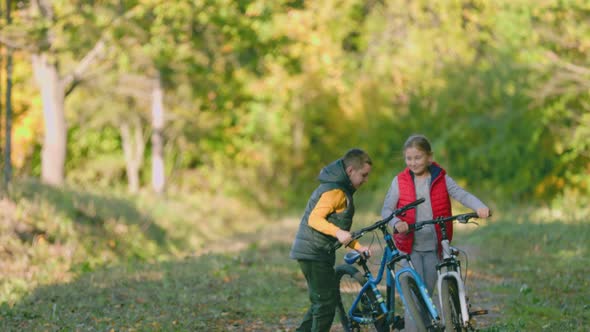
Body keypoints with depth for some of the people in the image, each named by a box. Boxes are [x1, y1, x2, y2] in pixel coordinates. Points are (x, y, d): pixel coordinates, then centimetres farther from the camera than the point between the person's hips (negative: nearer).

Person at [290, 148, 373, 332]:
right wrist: (338, 232, -40)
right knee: (326, 303, -8)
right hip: (314, 253, -11)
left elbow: (338, 228, 23)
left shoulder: (342, 189, 19)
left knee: (322, 302, 16)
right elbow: (314, 219, -26)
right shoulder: (335, 191, -15)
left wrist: (358, 247, 12)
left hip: (317, 254, 11)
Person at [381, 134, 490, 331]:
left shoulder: (441, 179, 2)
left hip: (434, 246, 1)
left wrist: (479, 207, -30)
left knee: (427, 294, 9)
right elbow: (387, 209, -2)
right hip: (410, 245, -1)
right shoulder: (400, 181, 1)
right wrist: (396, 223, -23)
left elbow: (461, 195, -11)